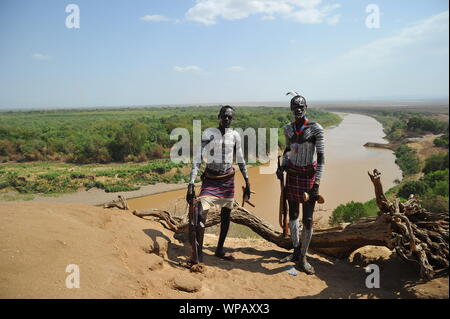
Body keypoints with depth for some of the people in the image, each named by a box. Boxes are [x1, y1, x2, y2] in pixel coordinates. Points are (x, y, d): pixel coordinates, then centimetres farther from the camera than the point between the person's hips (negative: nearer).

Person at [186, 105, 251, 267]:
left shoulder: (235, 136, 1)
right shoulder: (208, 133, -9)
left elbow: (241, 161, 11)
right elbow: (197, 160, -12)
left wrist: (247, 183, 11)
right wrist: (191, 185, -19)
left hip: (228, 180, 4)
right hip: (210, 179, -3)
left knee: (226, 216, 11)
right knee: (200, 214, -15)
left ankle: (220, 250, 29)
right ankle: (198, 255, -3)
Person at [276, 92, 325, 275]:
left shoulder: (315, 129, -12)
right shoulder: (288, 129, 4)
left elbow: (321, 157, -14)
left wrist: (316, 184, -20)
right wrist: (282, 166, 4)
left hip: (309, 175, -4)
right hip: (292, 174, 4)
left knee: (308, 219, -3)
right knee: (293, 214, 11)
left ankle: (302, 258, 11)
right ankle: (296, 249, 31)